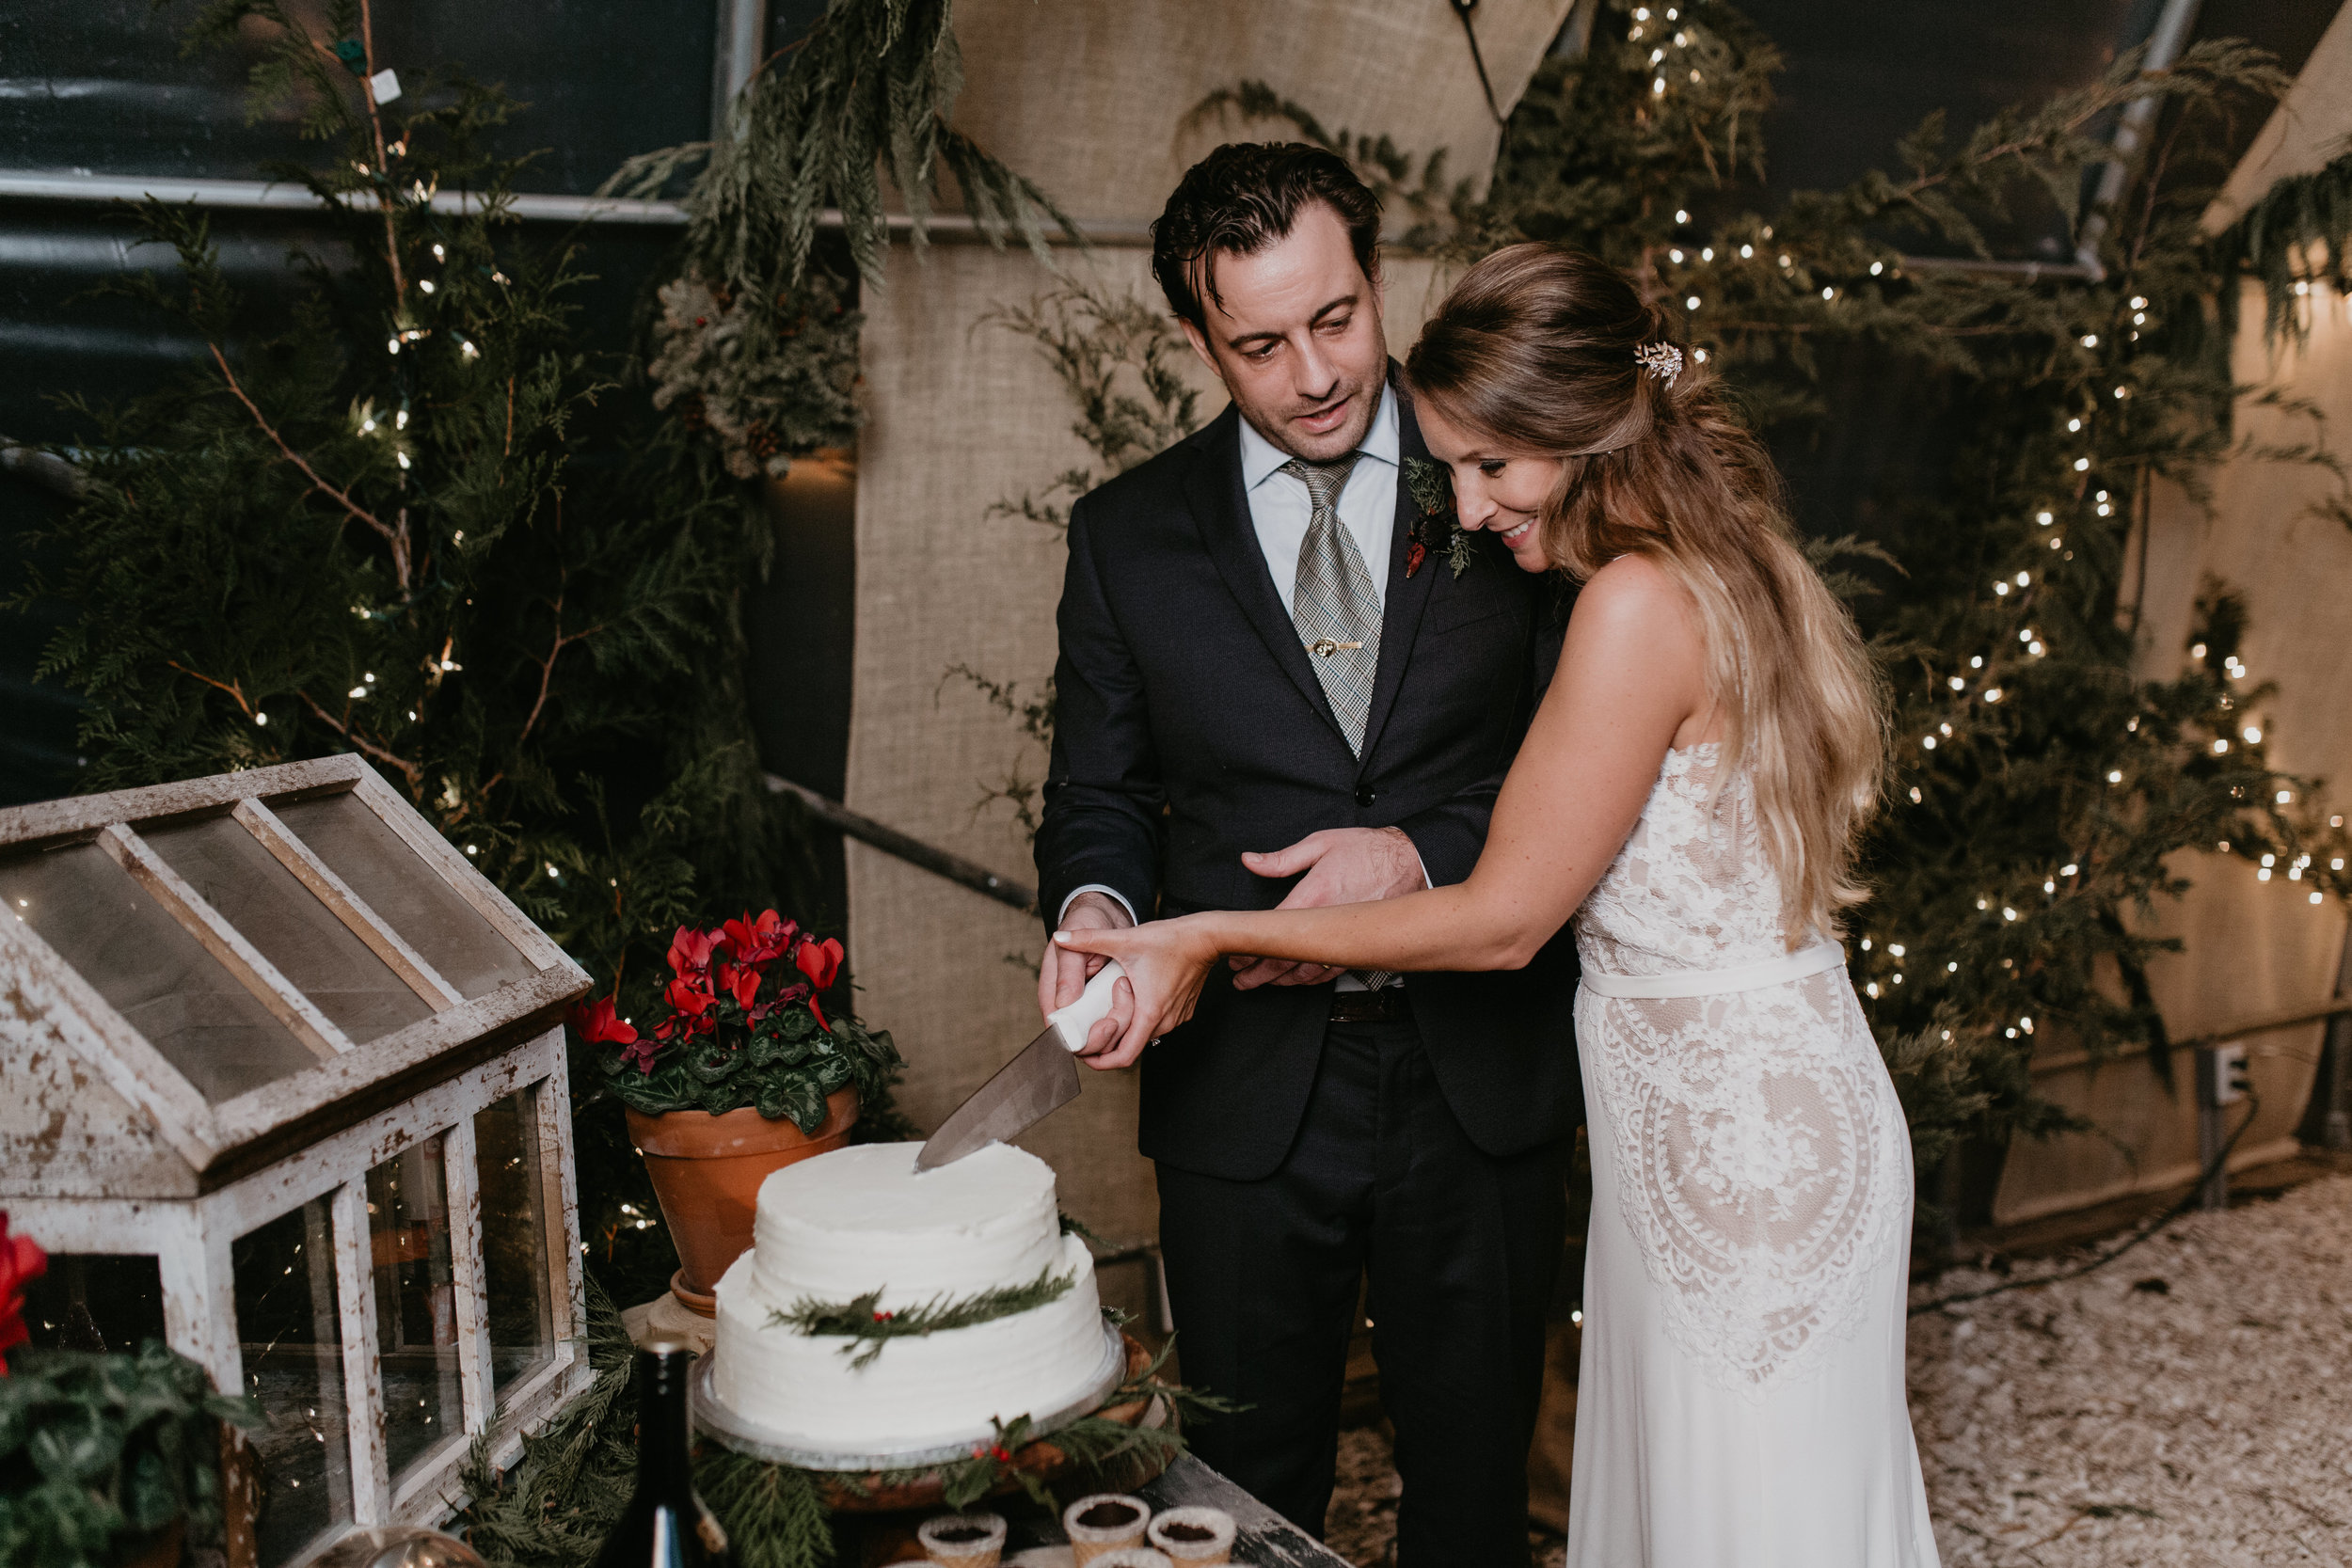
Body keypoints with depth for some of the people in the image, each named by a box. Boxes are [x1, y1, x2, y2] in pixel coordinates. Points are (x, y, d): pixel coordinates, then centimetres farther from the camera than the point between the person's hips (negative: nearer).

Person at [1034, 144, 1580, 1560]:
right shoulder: (1129, 537, 2)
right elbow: (1101, 790, 8)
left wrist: (1419, 855, -17)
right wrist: (1097, 904, -14)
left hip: (1482, 1079, 0)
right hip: (1247, 1090, 1)